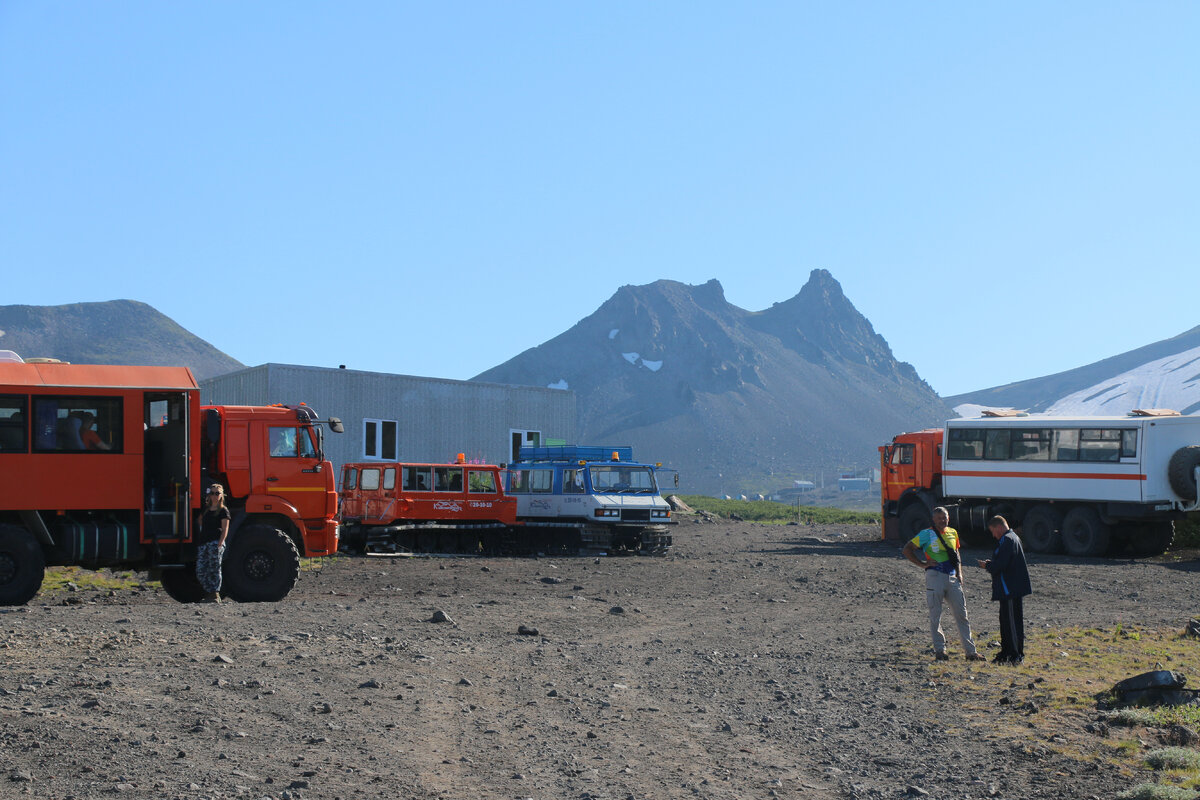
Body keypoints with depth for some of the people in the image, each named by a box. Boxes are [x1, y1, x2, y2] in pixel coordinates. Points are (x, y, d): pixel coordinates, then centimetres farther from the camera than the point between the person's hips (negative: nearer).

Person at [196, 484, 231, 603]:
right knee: (200, 571, 1)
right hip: (203, 543, 6)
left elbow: (225, 529, -6)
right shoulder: (206, 509, 20)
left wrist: (219, 544, -14)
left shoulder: (223, 510, 2)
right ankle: (210, 593, 10)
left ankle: (215, 594, -1)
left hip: (215, 542, -6)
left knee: (214, 570, -6)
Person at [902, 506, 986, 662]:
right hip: (935, 577, -5)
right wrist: (922, 564, -9)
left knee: (962, 615, 3)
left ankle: (971, 651, 7)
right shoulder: (927, 534, -3)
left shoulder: (953, 533, 14)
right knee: (935, 616, 0)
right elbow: (907, 550, -4)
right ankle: (940, 650, 10)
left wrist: (959, 574, 12)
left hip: (952, 578, 5)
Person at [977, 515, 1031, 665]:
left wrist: (987, 566, -5)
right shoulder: (1011, 538, 18)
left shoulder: (1008, 540, -17)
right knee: (1005, 620, 15)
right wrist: (991, 563, 9)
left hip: (1011, 589, -11)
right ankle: (1006, 652, 22)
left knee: (1013, 621, -6)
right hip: (1010, 589, 11)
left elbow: (1000, 565, -23)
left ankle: (1016, 655, -3)